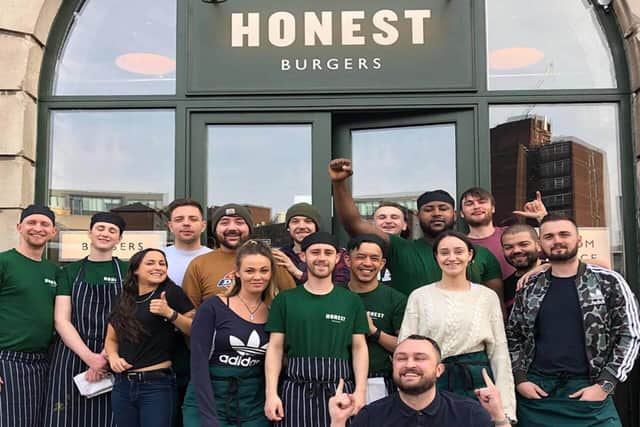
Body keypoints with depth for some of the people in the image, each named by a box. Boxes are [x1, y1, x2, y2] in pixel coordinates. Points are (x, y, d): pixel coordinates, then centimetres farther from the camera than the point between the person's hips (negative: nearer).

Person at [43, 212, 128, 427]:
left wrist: (105, 356, -14)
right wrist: (89, 357, -12)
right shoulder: (70, 271, 8)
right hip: (72, 355, 1)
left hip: (113, 358, -1)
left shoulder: (127, 271, 5)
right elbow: (61, 320, 1)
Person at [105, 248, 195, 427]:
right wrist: (113, 357, -1)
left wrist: (170, 313, -19)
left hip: (157, 384, -5)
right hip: (123, 385, 5)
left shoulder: (172, 292, -5)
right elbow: (111, 339, 19)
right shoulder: (123, 301, 11)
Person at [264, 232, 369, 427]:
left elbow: (359, 348, 5)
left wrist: (360, 390, -6)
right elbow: (275, 348, 3)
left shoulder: (352, 301, 7)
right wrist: (271, 393, -6)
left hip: (340, 391, 1)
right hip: (296, 390, 0)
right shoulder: (285, 300, 5)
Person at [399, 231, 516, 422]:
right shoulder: (419, 296, 2)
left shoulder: (488, 296, 4)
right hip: (432, 382, 0)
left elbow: (499, 351, 4)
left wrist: (504, 406, -1)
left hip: (477, 381, 1)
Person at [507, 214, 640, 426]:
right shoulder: (529, 288, 6)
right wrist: (519, 379, -1)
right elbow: (513, 337, 11)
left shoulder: (608, 282, -2)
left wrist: (605, 385, -9)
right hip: (535, 392, 3)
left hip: (588, 392, -2)